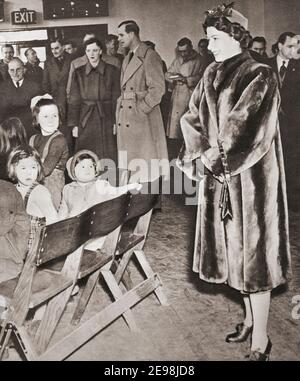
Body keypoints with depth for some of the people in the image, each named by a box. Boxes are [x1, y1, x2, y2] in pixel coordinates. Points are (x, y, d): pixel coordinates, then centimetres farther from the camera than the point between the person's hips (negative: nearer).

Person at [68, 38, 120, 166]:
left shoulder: (112, 71, 4)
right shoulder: (79, 73, 8)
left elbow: (116, 99, 2)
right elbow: (74, 100, 7)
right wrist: (73, 124, 0)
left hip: (106, 121, -1)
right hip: (85, 122, 1)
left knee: (108, 160, -1)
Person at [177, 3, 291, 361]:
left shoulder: (259, 77, -12)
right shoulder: (211, 76, 10)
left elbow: (249, 131, -20)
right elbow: (193, 118, 5)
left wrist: (215, 156, -14)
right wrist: (202, 152, -11)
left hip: (250, 177, -7)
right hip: (218, 175, 7)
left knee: (252, 250, 0)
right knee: (234, 247, 14)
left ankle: (261, 340, 14)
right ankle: (250, 317, 34)